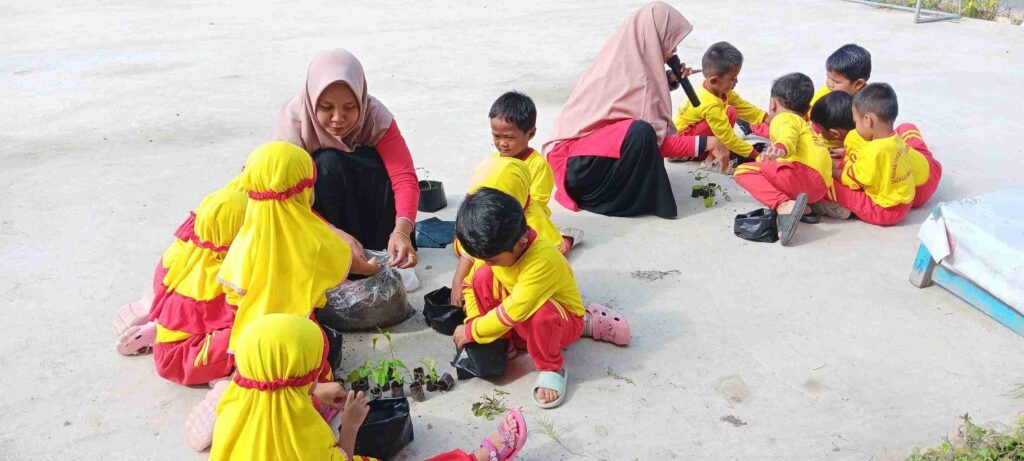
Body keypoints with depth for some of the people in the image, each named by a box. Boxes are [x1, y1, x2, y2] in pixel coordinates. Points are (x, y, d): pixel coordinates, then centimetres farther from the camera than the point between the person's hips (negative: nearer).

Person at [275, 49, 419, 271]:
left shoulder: (375, 115, -23)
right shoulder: (293, 122, -26)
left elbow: (404, 177, -32)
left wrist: (401, 231, -50)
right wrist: (339, 236, -45)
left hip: (367, 207, 1)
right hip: (315, 210, -1)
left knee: (379, 164, -29)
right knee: (328, 163, -32)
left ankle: (385, 255, -22)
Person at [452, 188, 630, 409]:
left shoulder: (541, 260, -38)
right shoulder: (497, 247, -17)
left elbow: (514, 311, -39)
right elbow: (472, 282, -3)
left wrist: (471, 332, -28)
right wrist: (473, 322, -14)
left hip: (564, 320, -6)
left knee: (540, 314, -42)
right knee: (483, 276, -16)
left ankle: (551, 369, -13)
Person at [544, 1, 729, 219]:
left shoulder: (625, 58, 5)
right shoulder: (630, 72, -20)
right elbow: (655, 140, -20)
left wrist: (669, 81, 3)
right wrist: (705, 143, -15)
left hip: (590, 145, 10)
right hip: (574, 163, -10)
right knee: (641, 133, -31)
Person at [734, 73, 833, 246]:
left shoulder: (784, 118, 9)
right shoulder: (805, 126, 37)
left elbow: (788, 134, -15)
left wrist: (781, 147, -38)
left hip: (805, 173, -9)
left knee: (743, 171, -8)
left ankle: (783, 205, -34)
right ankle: (803, 207, 1)